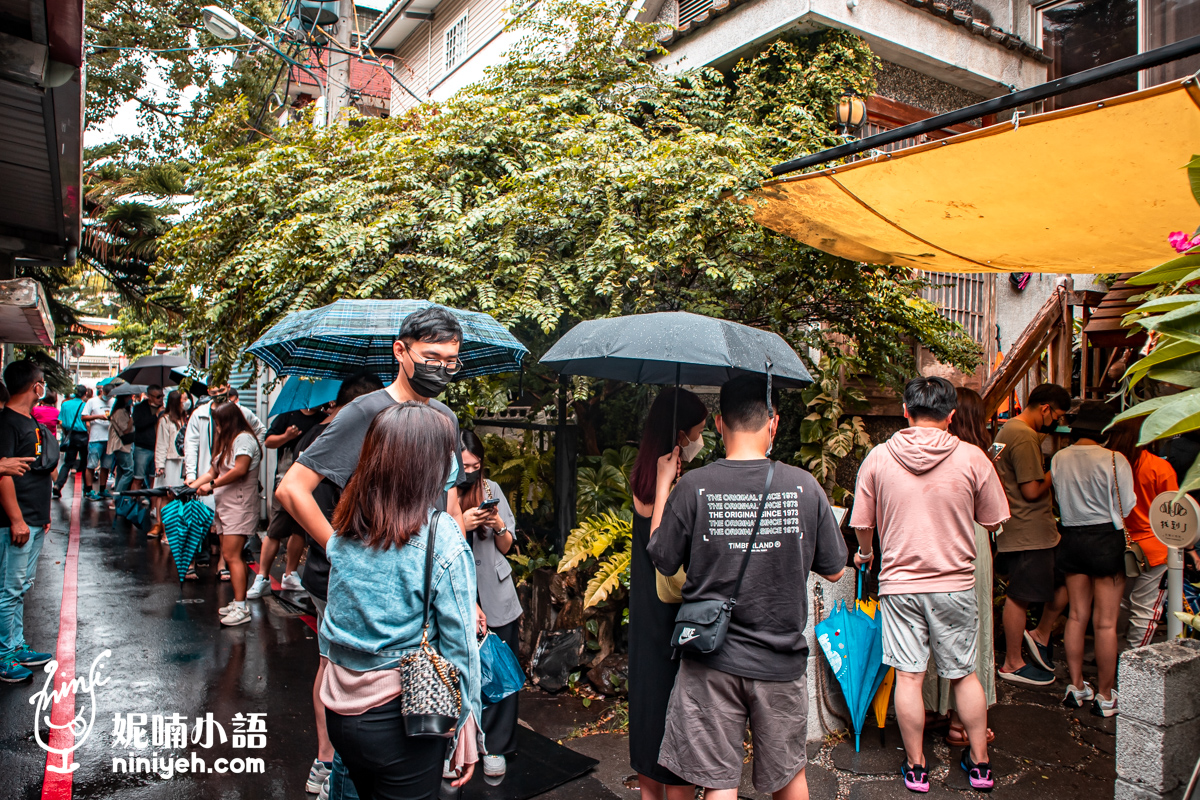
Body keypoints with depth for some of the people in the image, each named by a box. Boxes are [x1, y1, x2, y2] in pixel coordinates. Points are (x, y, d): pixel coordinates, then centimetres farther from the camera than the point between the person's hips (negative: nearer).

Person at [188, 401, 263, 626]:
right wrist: (193, 485, 7)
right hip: (225, 506, 10)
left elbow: (240, 470, -19)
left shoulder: (243, 439, -8)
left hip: (240, 506, -10)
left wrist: (212, 485, -12)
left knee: (231, 556, -13)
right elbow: (214, 471, 20)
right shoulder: (226, 442, 24)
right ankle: (238, 602, 13)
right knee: (229, 556, 7)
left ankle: (241, 608, -12)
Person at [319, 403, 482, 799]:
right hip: (400, 718, -5)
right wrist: (466, 731, -6)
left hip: (339, 710, 5)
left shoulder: (343, 530, -4)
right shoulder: (442, 539, -19)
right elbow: (458, 644, -14)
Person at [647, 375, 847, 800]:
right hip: (781, 661, 2)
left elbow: (662, 562, -1)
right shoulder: (804, 487, -9)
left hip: (712, 660, -1)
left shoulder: (692, 487, -14)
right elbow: (833, 570, 1)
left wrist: (663, 482, 5)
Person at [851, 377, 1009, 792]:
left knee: (909, 676, 7)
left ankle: (915, 767, 18)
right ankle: (979, 762, 28)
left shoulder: (878, 458, -6)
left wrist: (866, 552, 23)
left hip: (899, 582, 0)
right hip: (956, 583, 1)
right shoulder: (972, 458, -7)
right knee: (964, 674, 16)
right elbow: (992, 521, 4)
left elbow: (863, 524, 2)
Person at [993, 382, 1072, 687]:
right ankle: (1012, 663, 12)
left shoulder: (1009, 429, 14)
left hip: (1034, 530, 11)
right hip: (1028, 532, -11)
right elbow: (1032, 490, -22)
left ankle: (1041, 634, 28)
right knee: (1020, 596, 0)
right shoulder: (1025, 437, -19)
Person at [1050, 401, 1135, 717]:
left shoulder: (1058, 459, -1)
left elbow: (1059, 498, 5)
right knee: (1105, 623, 4)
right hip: (1106, 540, -4)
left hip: (1070, 538, 4)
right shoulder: (1114, 460, -14)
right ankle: (1105, 695, 14)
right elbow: (1127, 507, -9)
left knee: (1077, 615, 14)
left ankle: (1076, 686, 22)